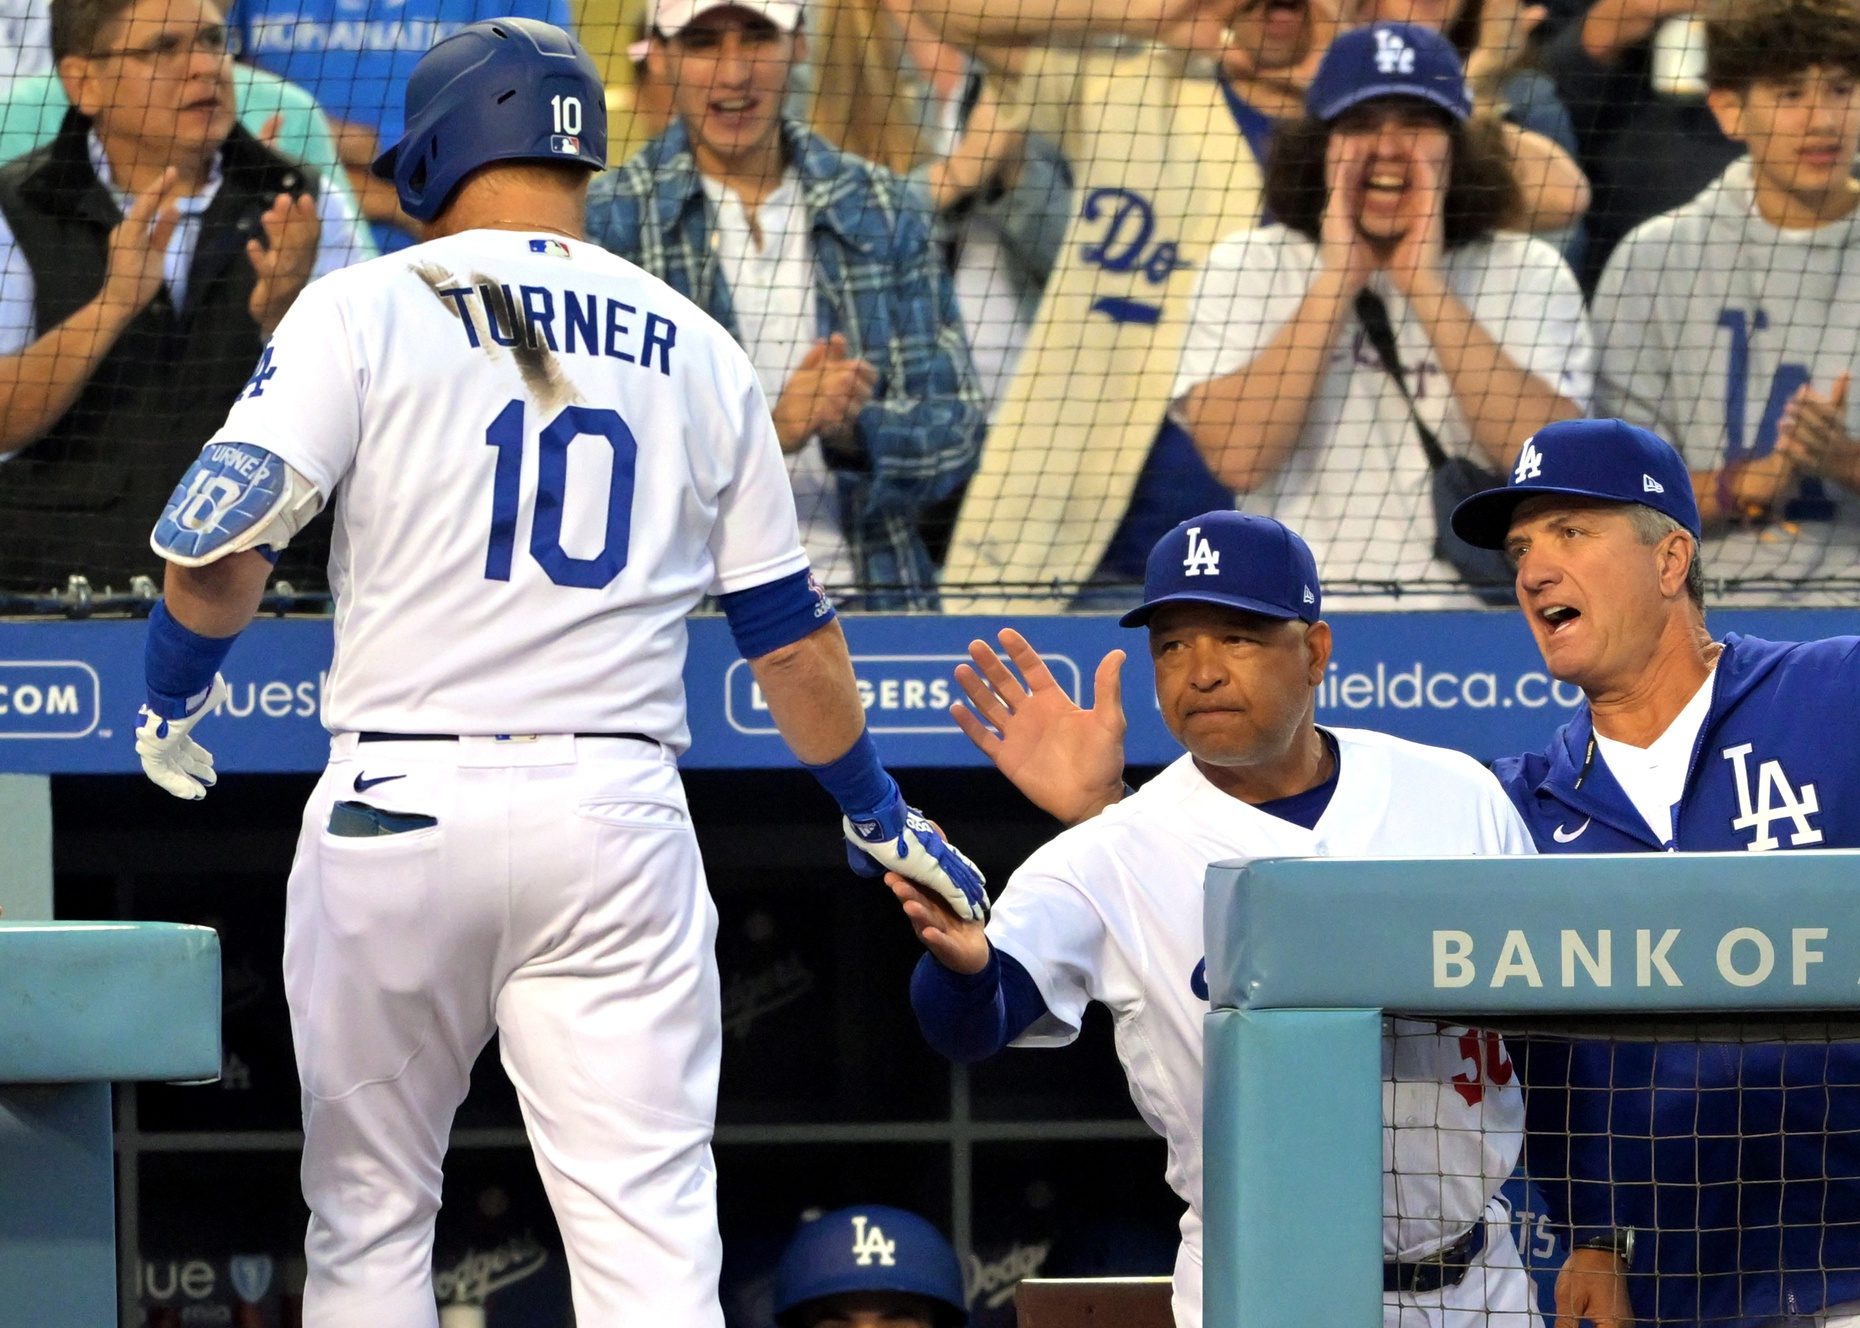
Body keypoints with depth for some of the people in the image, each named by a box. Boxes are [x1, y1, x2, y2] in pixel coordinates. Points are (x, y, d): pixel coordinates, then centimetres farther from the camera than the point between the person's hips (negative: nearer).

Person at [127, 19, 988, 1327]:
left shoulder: (367, 310, 0)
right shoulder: (695, 348, 11)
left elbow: (219, 541, -11)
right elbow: (791, 633, 15)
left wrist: (175, 691, 9)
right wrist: (882, 817, 29)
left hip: (397, 810, -2)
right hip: (617, 814, 2)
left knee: (368, 1216, 12)